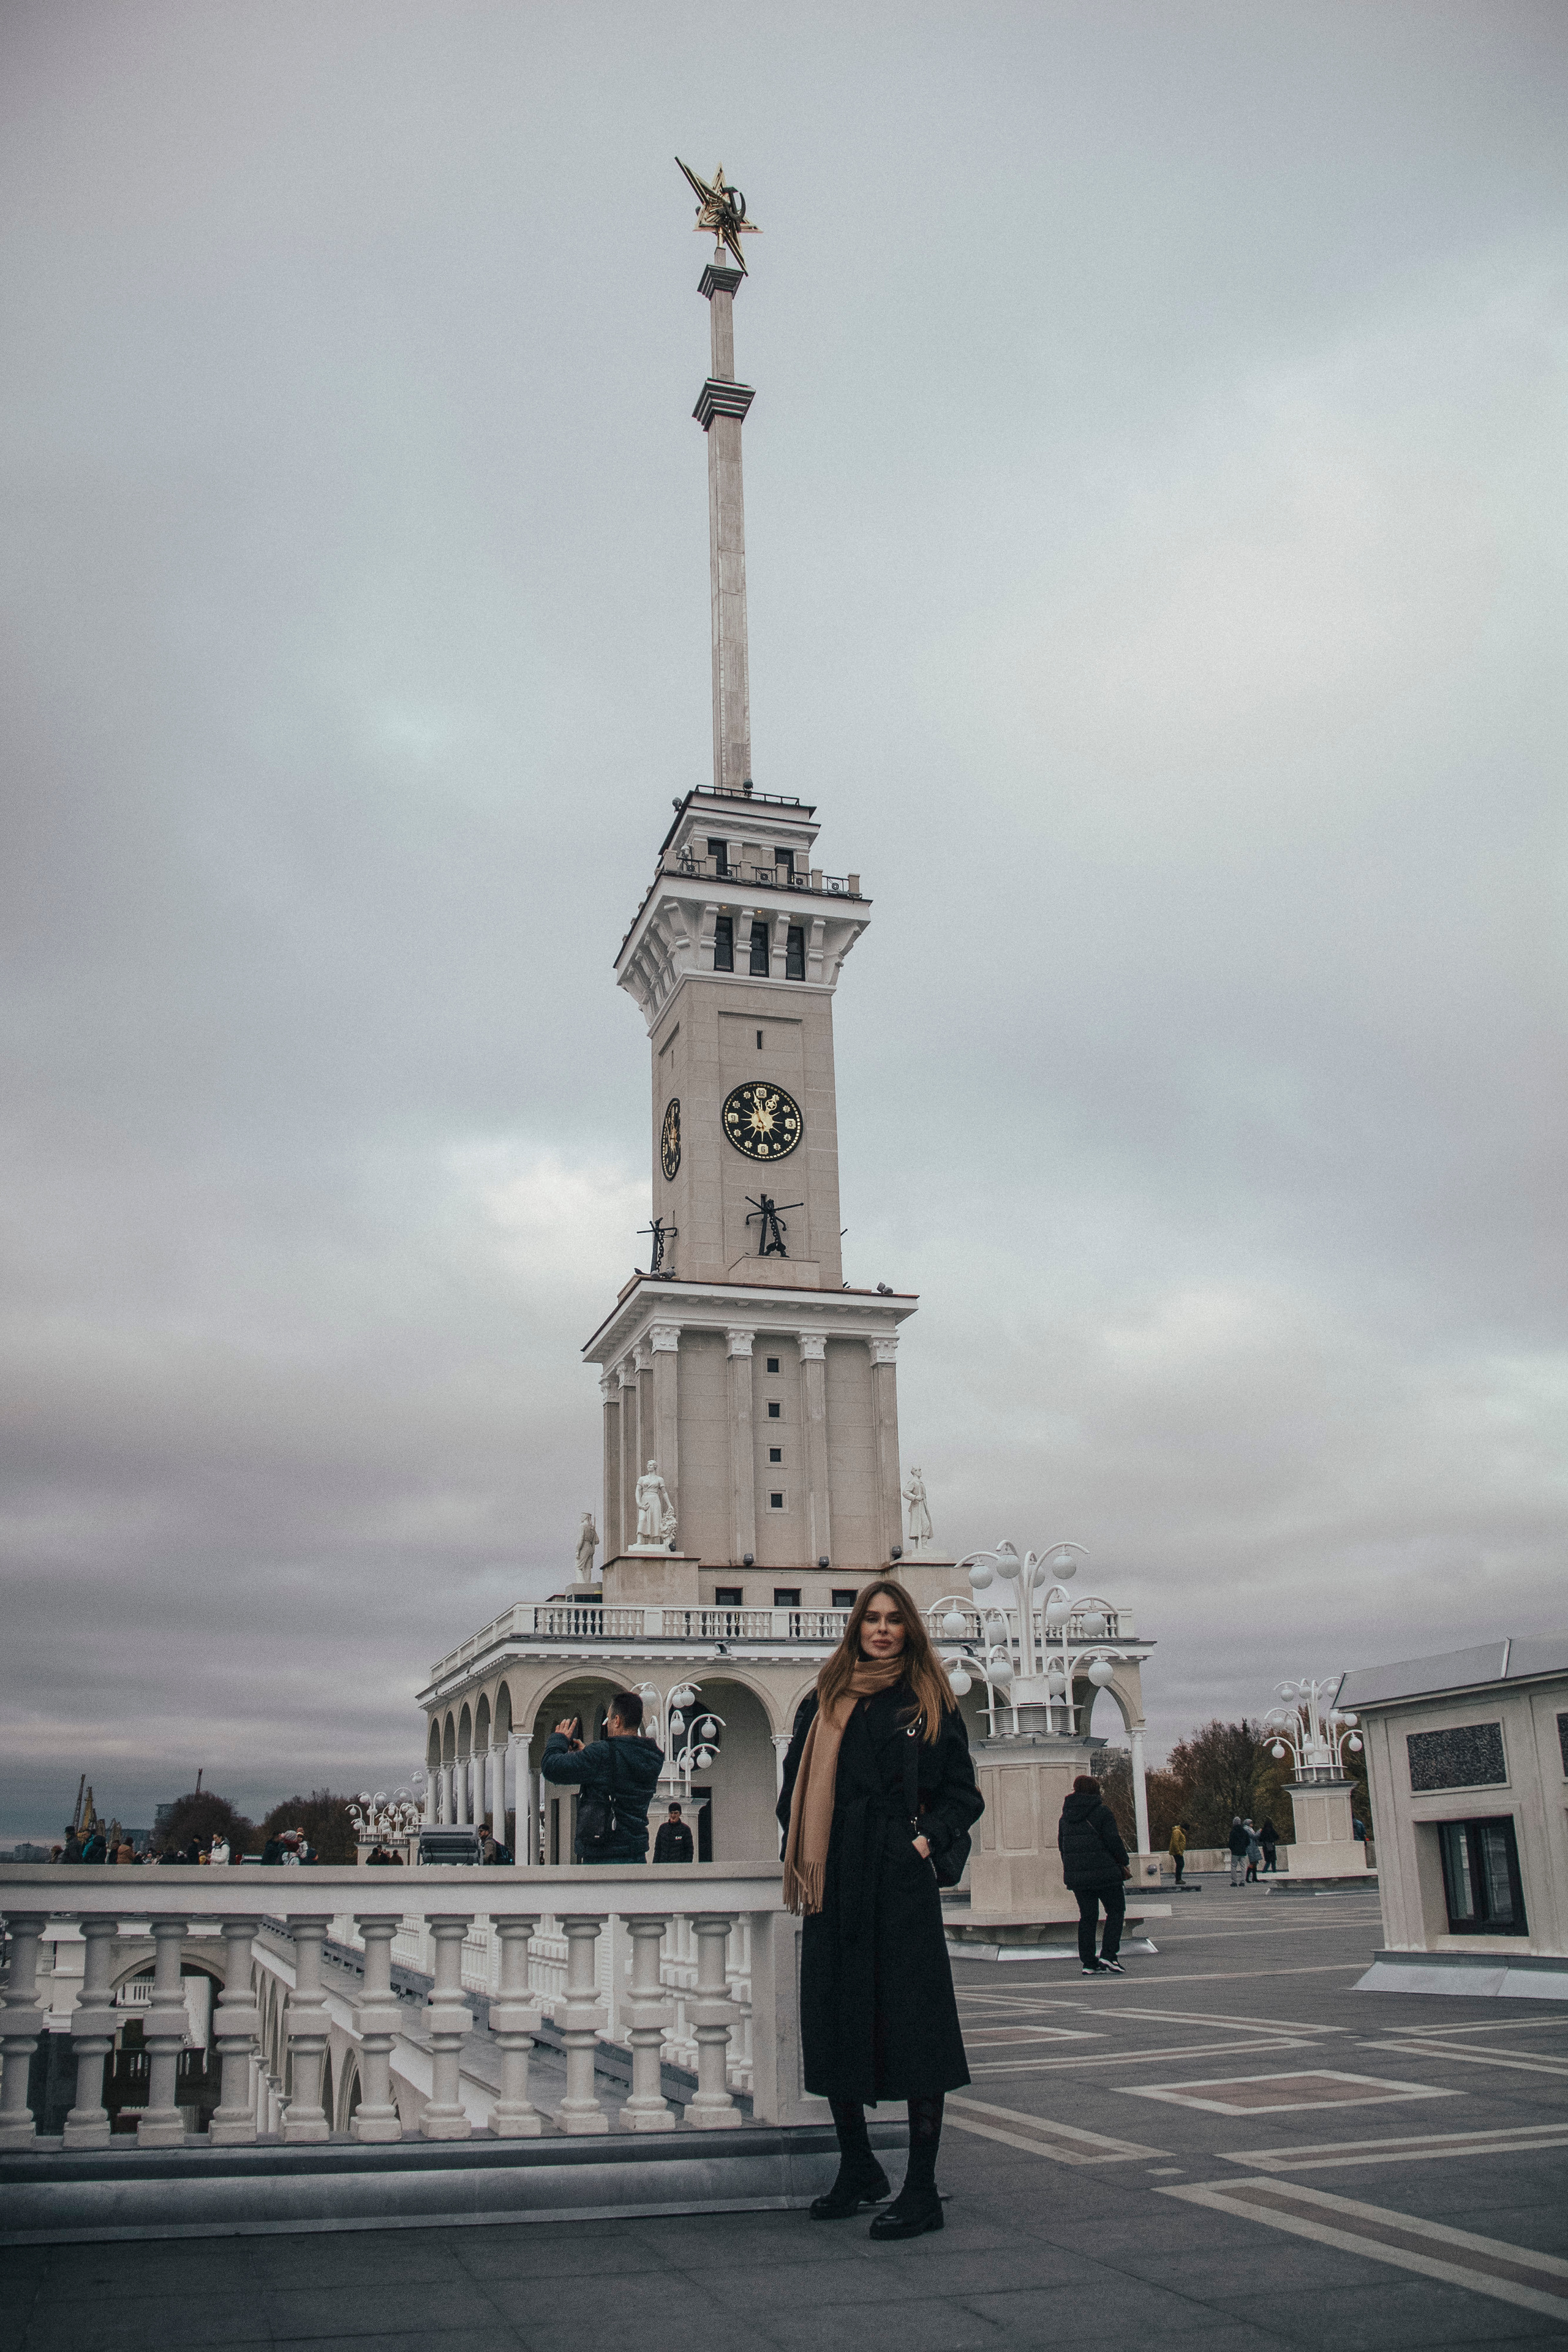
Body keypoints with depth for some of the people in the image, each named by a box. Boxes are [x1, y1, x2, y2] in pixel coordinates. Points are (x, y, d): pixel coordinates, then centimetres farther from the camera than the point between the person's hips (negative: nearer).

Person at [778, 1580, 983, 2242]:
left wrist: (930, 1837, -7)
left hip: (903, 1884, -3)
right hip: (836, 1885, 3)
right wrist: (805, 1858, 4)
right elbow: (795, 1788, 16)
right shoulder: (825, 1703, 11)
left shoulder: (930, 1704, 5)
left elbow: (964, 1795, 8)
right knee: (833, 2028, 8)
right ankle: (857, 2169, 26)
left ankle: (921, 2192, 3)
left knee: (914, 2028, -5)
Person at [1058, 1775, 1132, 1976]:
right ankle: (1108, 1955, -5)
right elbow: (1113, 1841, -10)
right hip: (1104, 1872, -5)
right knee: (1116, 1910, 7)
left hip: (1076, 1874, 5)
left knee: (1087, 1916, 9)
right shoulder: (1102, 1812, -6)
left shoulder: (1065, 1816, 12)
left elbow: (1062, 1846, 14)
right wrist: (1124, 1864, 1)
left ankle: (1088, 1963, 6)